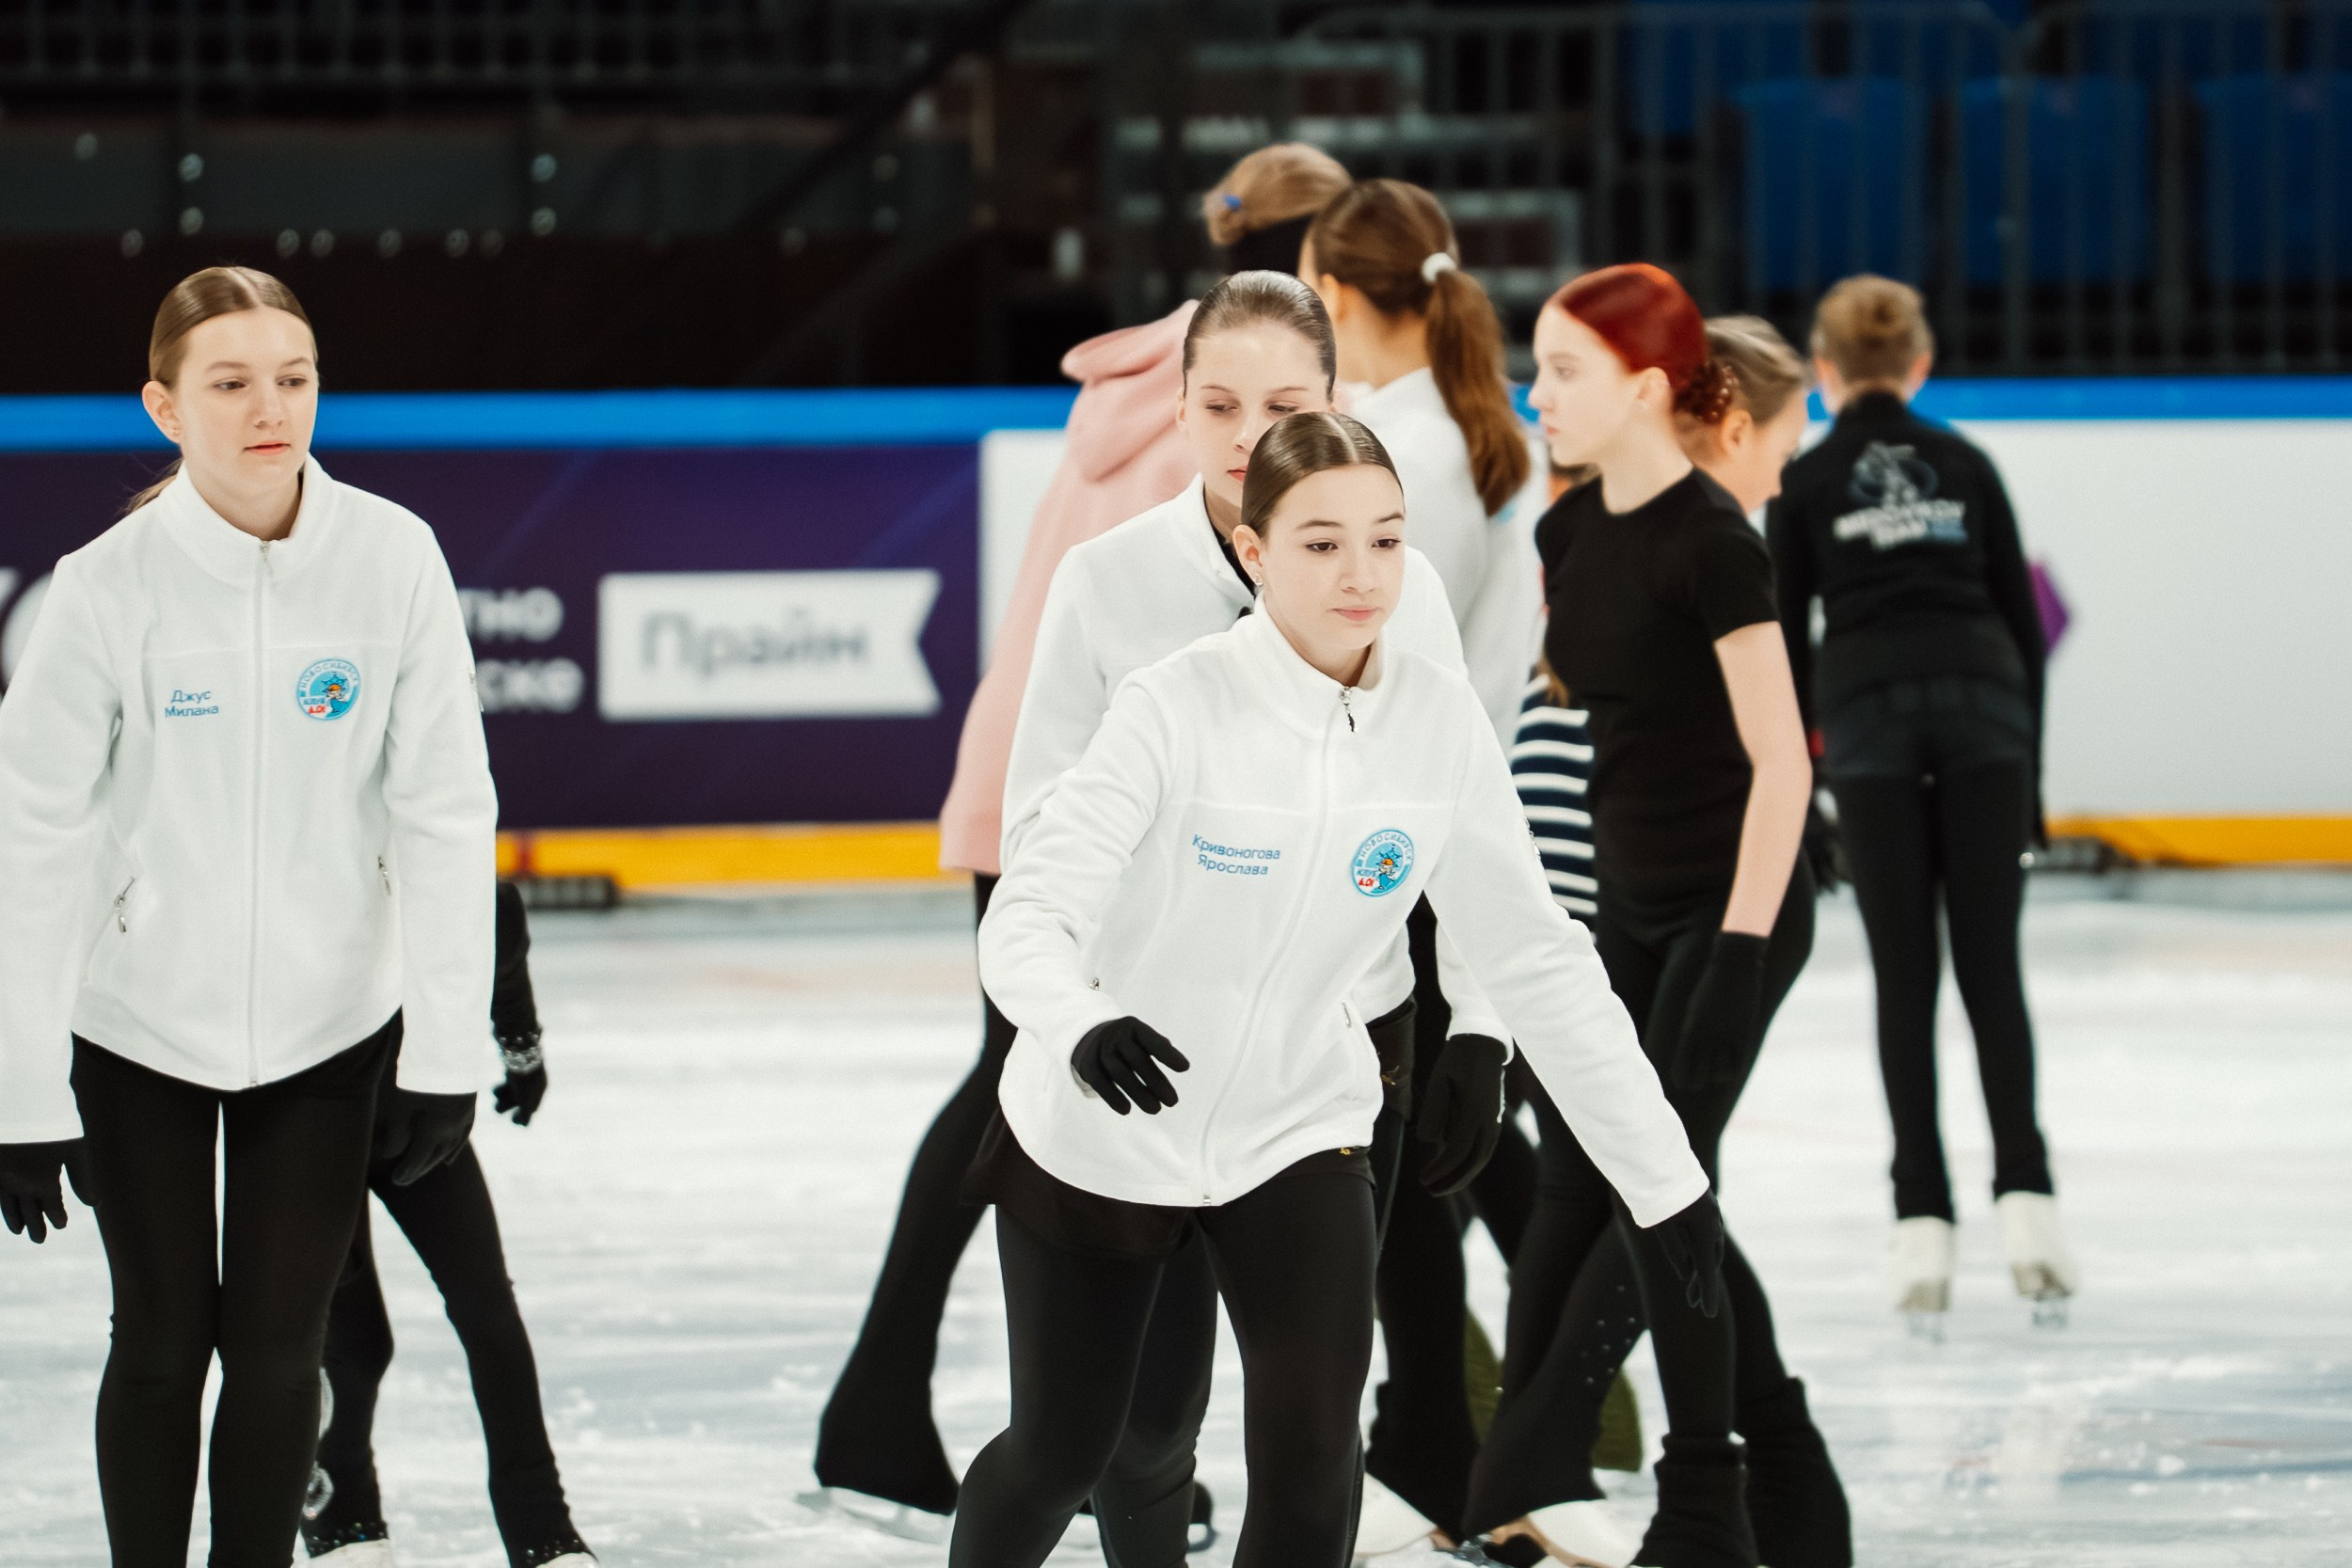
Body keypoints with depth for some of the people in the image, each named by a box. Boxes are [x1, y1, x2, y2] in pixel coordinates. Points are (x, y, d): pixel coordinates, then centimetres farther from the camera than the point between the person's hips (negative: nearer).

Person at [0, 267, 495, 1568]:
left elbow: (446, 809, -8)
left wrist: (444, 1050, -10)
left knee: (278, 1345, 5)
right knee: (165, 1340, 7)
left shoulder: (392, 560, -13)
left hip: (327, 1023, 1)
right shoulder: (109, 586, -16)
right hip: (138, 1023, -1)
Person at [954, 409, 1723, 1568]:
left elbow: (1535, 958, -5)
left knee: (1311, 1456, -14)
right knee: (1062, 1452, 14)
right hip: (1101, 1130, -2)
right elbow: (1029, 916, -31)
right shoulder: (1174, 709, -24)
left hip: (1296, 1130, 2)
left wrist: (1662, 1174, -7)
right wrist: (1082, 1028, -54)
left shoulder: (1439, 720, -13)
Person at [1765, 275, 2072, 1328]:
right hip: (1982, 700, 1)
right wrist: (2031, 770, 17)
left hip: (1867, 706, -1)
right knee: (1992, 966, 4)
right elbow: (2021, 618, 11)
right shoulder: (1964, 466, 12)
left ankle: (1923, 1222, -4)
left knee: (1905, 977, 2)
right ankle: (2023, 1192, -11)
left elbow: (1785, 640, 6)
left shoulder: (1806, 482, 7)